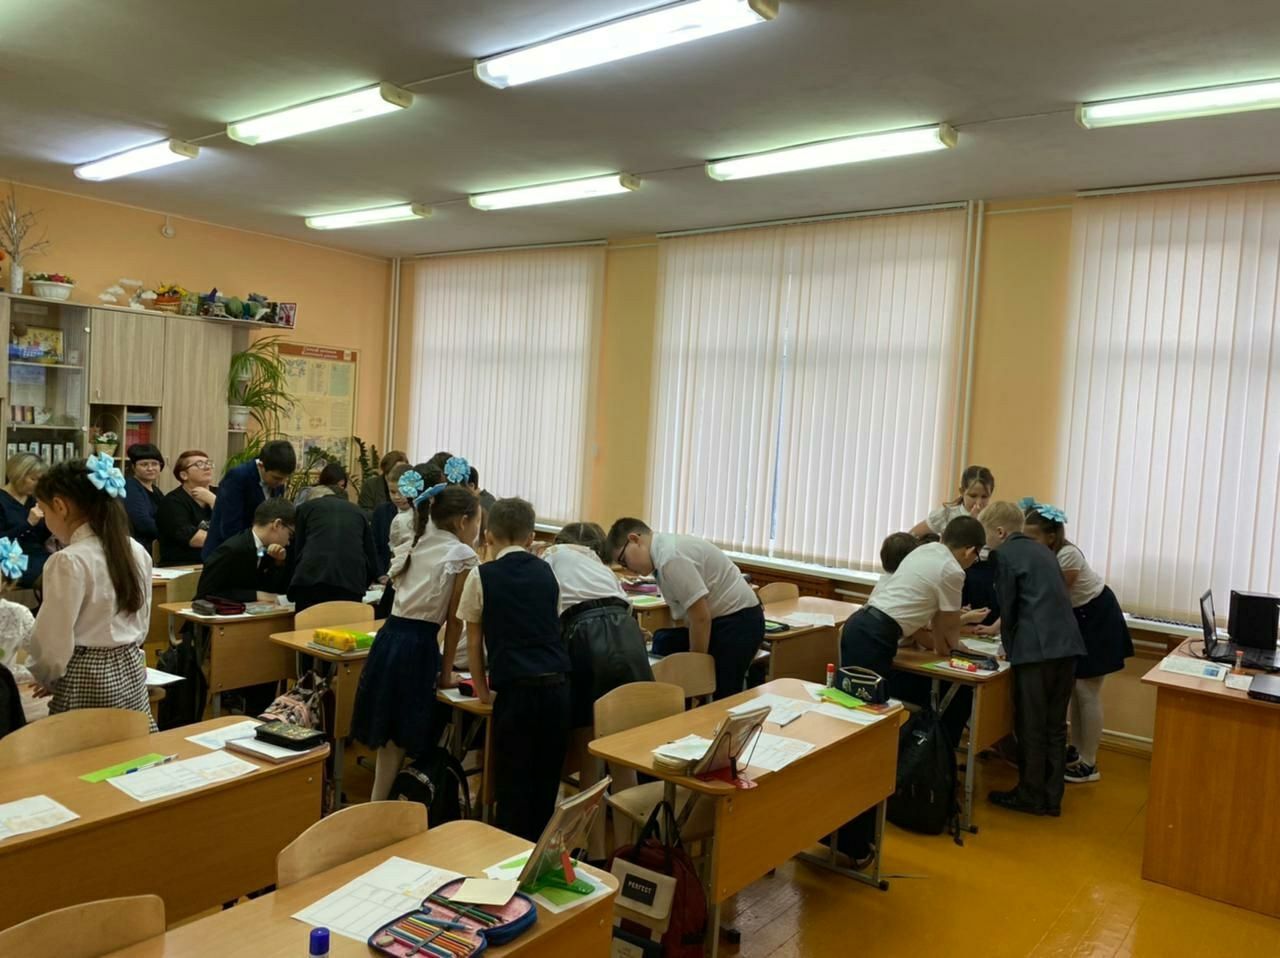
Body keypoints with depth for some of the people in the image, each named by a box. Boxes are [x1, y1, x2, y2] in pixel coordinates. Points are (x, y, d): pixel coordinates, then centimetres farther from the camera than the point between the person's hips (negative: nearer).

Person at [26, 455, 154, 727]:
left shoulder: (68, 561, -17)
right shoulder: (137, 551, 4)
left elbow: (53, 646, -12)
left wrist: (48, 679, 6)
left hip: (88, 683, -7)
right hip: (132, 673, 7)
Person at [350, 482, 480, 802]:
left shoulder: (415, 545, 16)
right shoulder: (463, 555, -5)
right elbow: (454, 620, -4)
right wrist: (447, 670, 5)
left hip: (389, 636, 7)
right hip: (417, 645, -7)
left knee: (389, 734, 16)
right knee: (401, 737, 4)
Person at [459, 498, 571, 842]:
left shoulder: (482, 576, 4)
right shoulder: (547, 573, 14)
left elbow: (474, 639, 10)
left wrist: (481, 687, 22)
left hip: (516, 688, -4)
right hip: (558, 684, 4)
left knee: (513, 781, 7)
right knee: (547, 778, 14)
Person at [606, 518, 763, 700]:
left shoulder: (671, 558, -23)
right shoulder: (663, 549, 8)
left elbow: (701, 617, -23)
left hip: (737, 621, -10)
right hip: (720, 619, 10)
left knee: (724, 701, -4)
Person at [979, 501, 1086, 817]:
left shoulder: (1006, 554, -2)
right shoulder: (1040, 549, 21)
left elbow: (1009, 606, -3)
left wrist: (1009, 649, 12)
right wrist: (998, 627, 37)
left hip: (1037, 649, -8)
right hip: (1067, 645, 8)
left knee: (1031, 727, 4)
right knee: (1055, 725, 13)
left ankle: (1031, 796, 13)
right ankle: (1052, 796, 19)